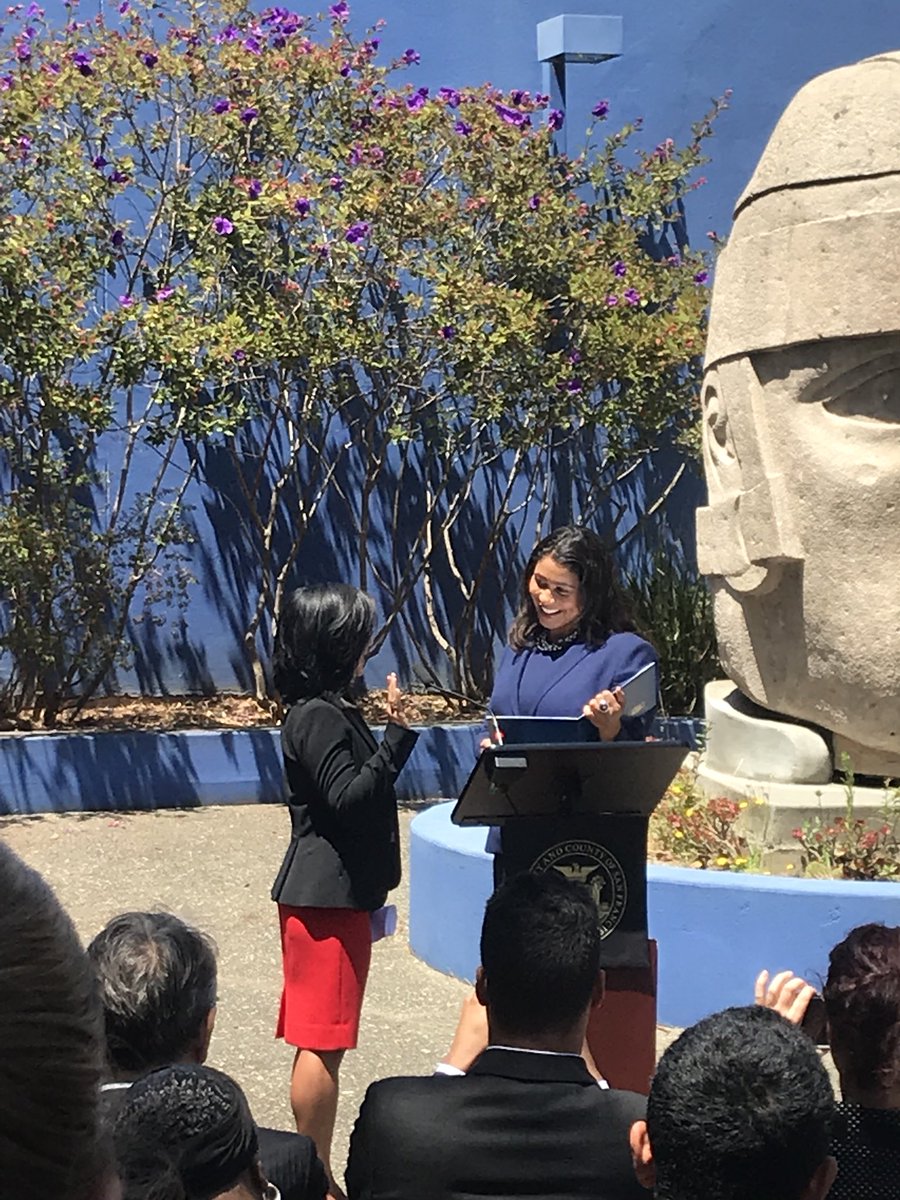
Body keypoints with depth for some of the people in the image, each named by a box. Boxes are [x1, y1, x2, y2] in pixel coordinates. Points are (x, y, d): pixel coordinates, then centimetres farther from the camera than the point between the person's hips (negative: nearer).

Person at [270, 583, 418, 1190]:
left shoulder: (332, 710, 15)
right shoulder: (319, 717, -16)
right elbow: (348, 798, -24)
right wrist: (398, 736, -26)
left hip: (340, 894, 10)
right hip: (326, 897, -10)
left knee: (323, 1041, 13)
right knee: (323, 1042, -5)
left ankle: (316, 1171, 20)